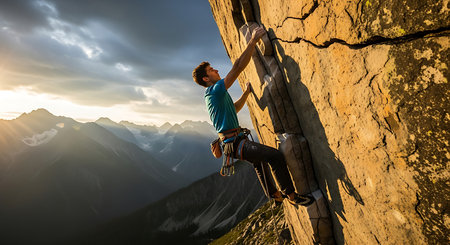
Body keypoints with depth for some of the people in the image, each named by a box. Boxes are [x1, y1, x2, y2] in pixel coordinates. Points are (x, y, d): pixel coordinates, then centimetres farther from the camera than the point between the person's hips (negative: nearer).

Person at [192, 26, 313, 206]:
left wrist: (246, 93, 28)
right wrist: (253, 41, -18)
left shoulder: (215, 95, 18)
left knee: (259, 161, 30)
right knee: (275, 156, -22)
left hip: (234, 140, 11)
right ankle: (291, 195, -4)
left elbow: (234, 108, 31)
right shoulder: (215, 90, -15)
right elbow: (237, 67, -23)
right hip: (234, 142, -11)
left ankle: (275, 195, 45)